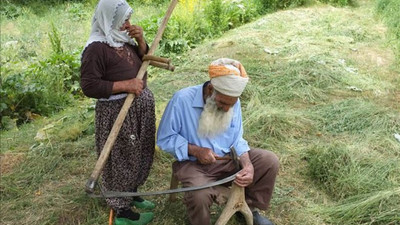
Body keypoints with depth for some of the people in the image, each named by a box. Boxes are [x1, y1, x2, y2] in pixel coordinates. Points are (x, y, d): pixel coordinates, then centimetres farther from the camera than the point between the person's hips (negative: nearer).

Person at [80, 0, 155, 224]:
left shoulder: (123, 39, 4)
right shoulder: (96, 48, -19)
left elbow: (145, 61, 12)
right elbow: (89, 86, -22)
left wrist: (141, 40, -6)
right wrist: (125, 85, -24)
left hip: (140, 106, 9)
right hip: (117, 112, -9)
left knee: (139, 155, 21)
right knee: (121, 160, 5)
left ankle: (132, 194, 41)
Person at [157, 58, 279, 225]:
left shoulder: (233, 102, -6)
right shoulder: (182, 99, -21)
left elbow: (237, 139, 1)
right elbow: (164, 138, -13)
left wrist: (247, 165, -18)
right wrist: (195, 150, -25)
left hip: (226, 159, 5)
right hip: (193, 163, -4)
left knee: (270, 161, -9)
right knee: (200, 196, -35)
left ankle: (249, 207, 14)